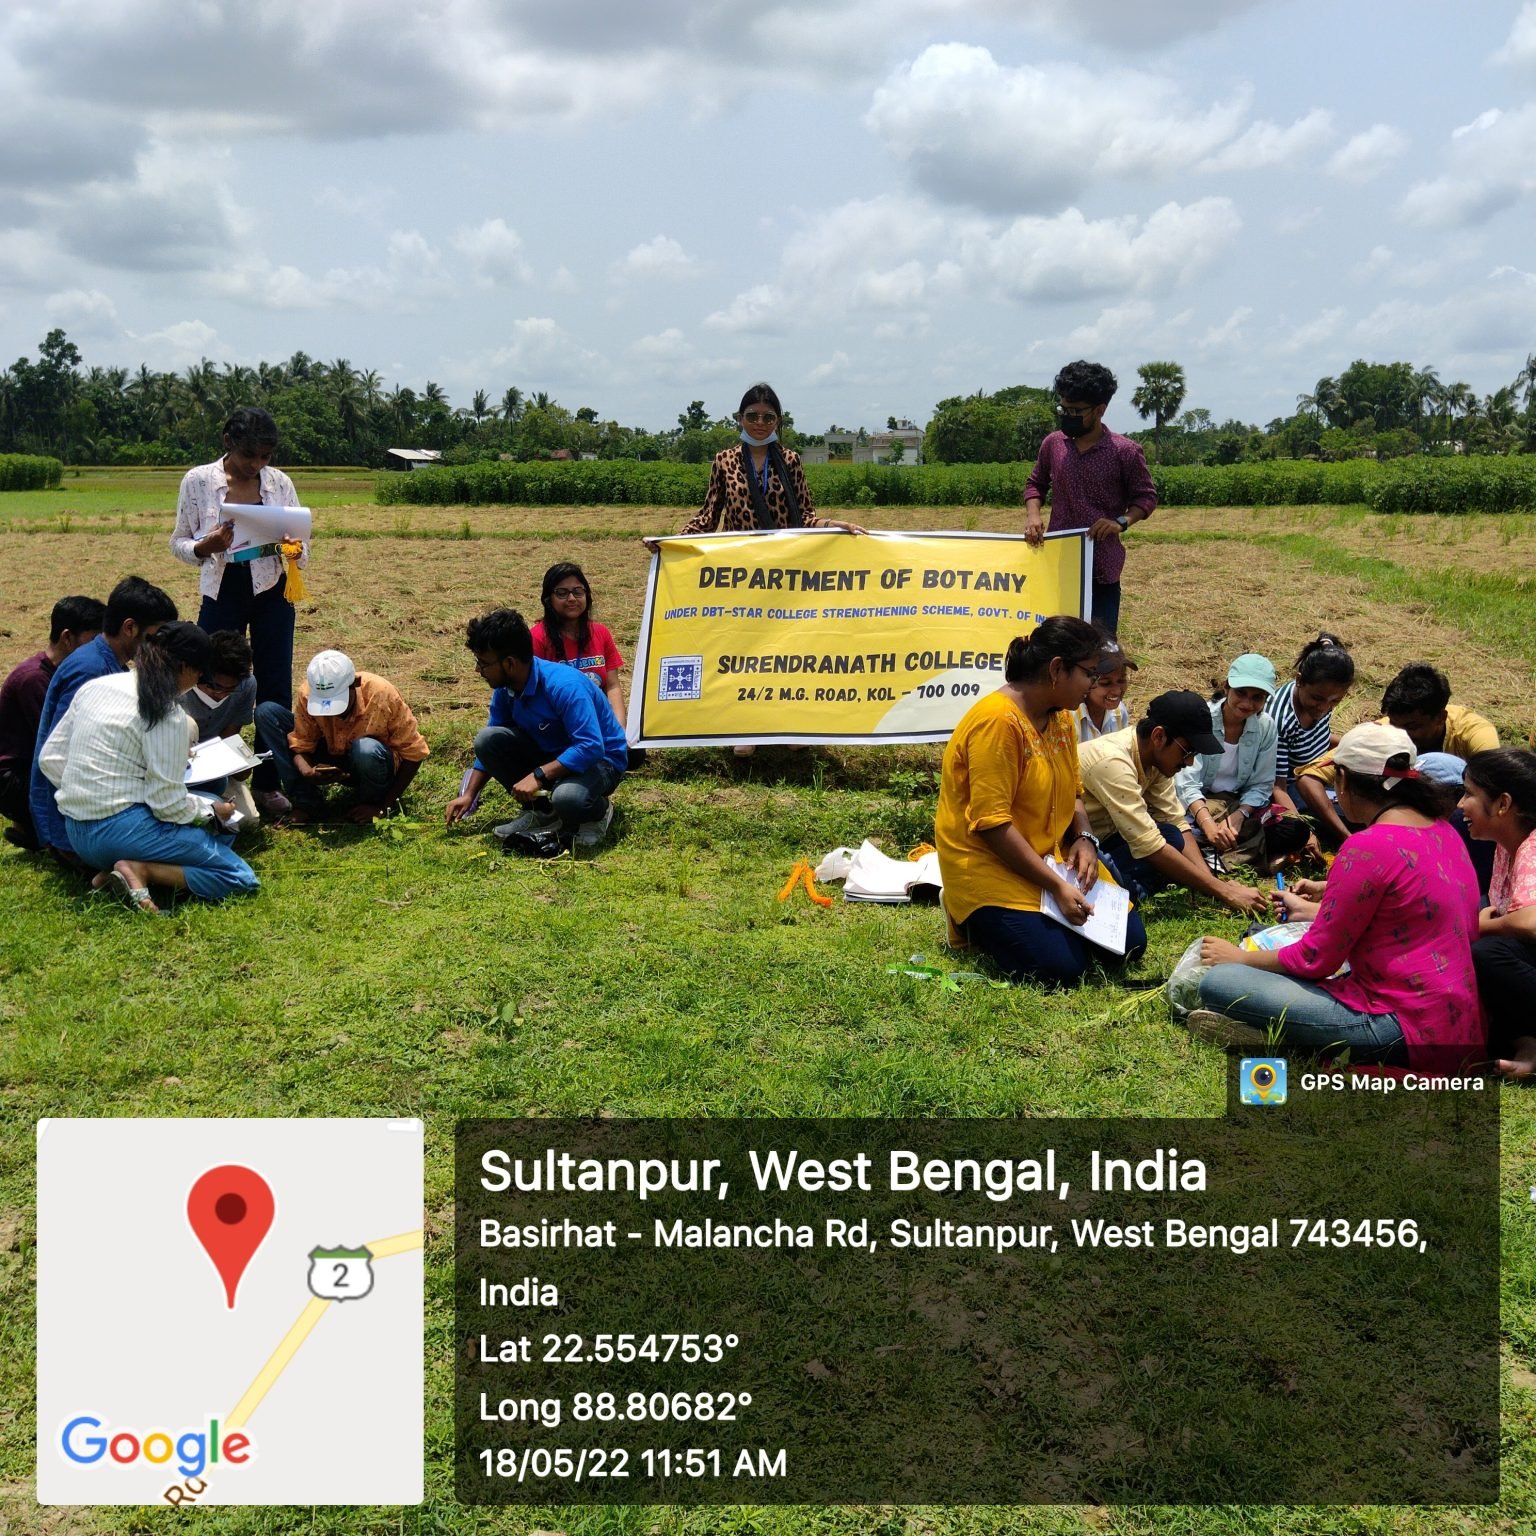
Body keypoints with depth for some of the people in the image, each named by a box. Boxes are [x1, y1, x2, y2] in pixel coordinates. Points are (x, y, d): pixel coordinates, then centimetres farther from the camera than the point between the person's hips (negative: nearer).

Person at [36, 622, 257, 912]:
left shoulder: (96, 686, 9)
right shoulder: (166, 715, -14)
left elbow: (50, 758, 12)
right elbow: (169, 805, -14)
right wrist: (211, 811, 4)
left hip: (77, 834, 9)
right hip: (120, 831, -8)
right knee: (240, 877, -5)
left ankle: (113, 866, 2)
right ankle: (142, 871, -16)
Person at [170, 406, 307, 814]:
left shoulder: (280, 483, 1)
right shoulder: (198, 481, -4)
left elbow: (301, 547, 6)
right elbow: (179, 543, 1)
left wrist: (293, 550, -17)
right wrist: (206, 546, -20)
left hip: (272, 595, 2)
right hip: (222, 594, -1)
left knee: (275, 690, 4)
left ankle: (267, 783, 16)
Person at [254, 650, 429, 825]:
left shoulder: (383, 695, -29)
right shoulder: (308, 693, -22)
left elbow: (413, 753, -20)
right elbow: (300, 745, -11)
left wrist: (385, 806, -22)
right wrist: (307, 772, -34)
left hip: (374, 765, -3)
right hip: (332, 760, 4)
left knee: (367, 749, -41)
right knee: (266, 712, -14)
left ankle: (374, 800, -7)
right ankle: (307, 803, -14)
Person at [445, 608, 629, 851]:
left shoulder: (564, 685, -30)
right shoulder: (505, 689, -6)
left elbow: (591, 747, -35)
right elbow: (491, 746, 7)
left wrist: (538, 775, -36)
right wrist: (468, 795, 2)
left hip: (599, 759, -7)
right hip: (550, 753, 7)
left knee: (568, 798, -40)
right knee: (487, 740, -15)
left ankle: (599, 811, -1)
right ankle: (540, 812, 1)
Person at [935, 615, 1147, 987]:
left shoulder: (1061, 716, 5)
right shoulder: (998, 720, -23)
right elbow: (990, 824, -25)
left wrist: (1084, 838, -8)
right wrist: (1057, 886, -25)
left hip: (1051, 856, 8)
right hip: (990, 867, -8)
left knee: (1129, 941, 1)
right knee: (1060, 965, -22)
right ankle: (978, 922, 4)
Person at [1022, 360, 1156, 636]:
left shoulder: (1126, 452, -6)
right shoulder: (1053, 444, 4)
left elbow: (1146, 497, 1)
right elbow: (1035, 483, 17)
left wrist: (1122, 522, -17)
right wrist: (1032, 514, -2)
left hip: (1102, 567, -3)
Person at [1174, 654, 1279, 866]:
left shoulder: (1266, 726, -5)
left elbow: (1261, 785, -2)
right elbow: (1187, 783, -23)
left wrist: (1239, 815, -23)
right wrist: (1209, 825, -39)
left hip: (1239, 803, 4)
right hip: (1197, 804, -4)